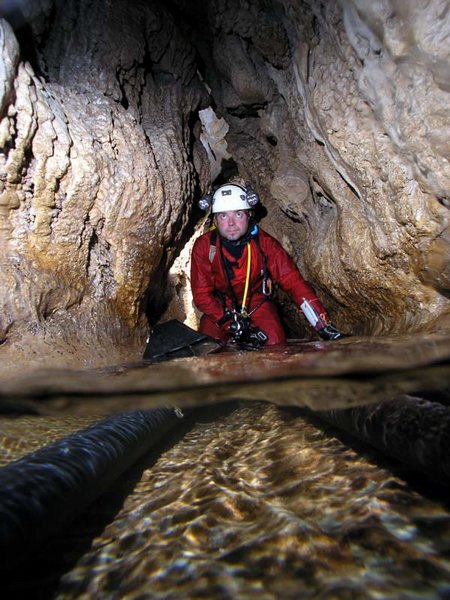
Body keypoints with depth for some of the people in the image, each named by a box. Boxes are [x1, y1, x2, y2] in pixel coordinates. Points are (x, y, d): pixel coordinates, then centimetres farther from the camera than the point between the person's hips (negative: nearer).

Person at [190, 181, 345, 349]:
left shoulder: (264, 243, -22)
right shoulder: (204, 246, -22)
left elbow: (294, 281, -25)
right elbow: (201, 295, -19)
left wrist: (324, 325, -33)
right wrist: (234, 325, -31)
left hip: (256, 301, 0)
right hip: (220, 306, 0)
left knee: (275, 344, -20)